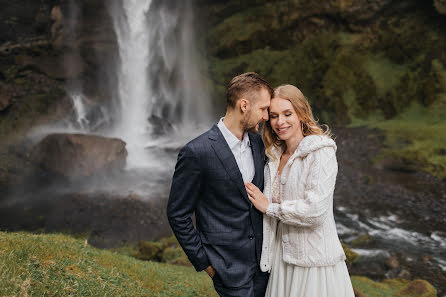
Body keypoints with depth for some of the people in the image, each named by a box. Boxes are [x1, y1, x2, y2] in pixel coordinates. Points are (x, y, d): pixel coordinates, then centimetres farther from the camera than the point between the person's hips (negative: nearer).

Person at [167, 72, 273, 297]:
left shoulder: (257, 142, 3)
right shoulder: (197, 153, -19)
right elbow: (177, 215, -11)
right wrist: (204, 262, -7)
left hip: (262, 258, 6)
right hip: (229, 266, -6)